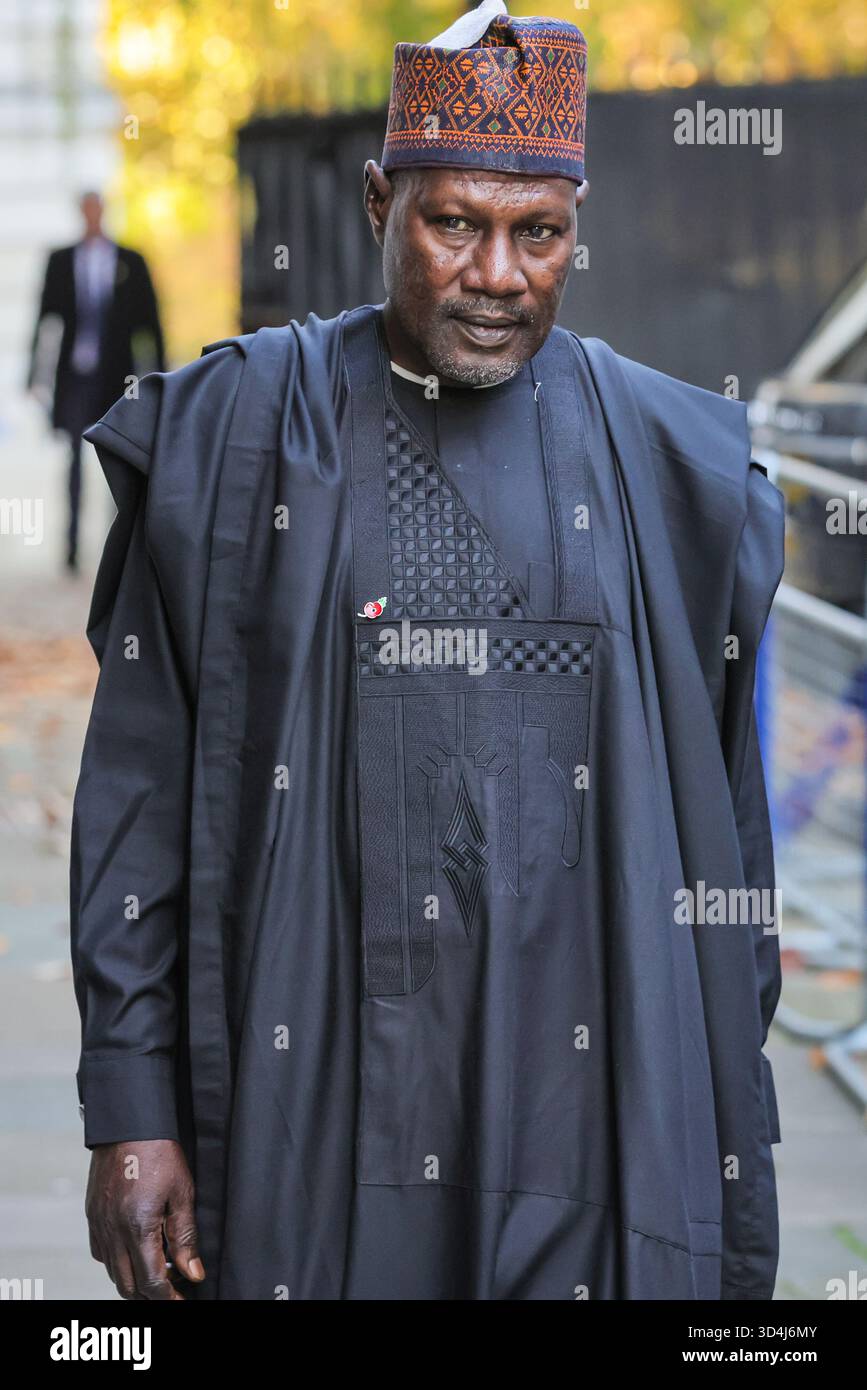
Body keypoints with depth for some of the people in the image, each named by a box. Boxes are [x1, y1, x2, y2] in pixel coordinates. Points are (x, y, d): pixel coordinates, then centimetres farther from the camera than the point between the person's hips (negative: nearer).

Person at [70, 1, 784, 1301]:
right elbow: (139, 789, 0)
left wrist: (735, 1135, 5)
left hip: (584, 1085, 1)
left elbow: (723, 818, 7)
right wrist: (128, 1112, -5)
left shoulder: (665, 463, 4)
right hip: (304, 1085, -1)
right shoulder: (229, 437, 0)